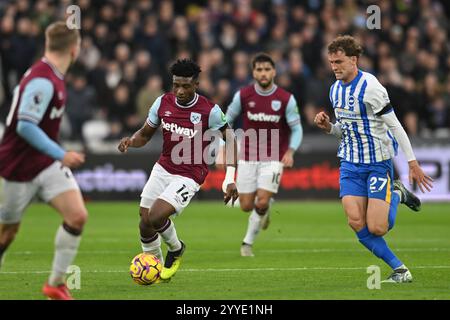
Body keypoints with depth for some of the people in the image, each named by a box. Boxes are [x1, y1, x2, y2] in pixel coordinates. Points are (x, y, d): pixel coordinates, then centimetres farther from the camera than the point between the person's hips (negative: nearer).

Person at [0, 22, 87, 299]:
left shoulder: (52, 76, 6)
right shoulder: (42, 81, -24)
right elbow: (25, 126, -29)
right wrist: (61, 155, -29)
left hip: (47, 163, 8)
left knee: (78, 216, -8)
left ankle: (56, 283, 1)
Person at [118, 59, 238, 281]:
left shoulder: (210, 110, -16)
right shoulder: (163, 103, -3)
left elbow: (229, 140, -5)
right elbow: (145, 134, 10)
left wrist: (230, 179, -13)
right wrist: (131, 141, -14)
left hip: (189, 177, -5)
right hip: (163, 169, 5)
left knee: (156, 217, -21)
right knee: (144, 223, 1)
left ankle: (176, 250, 11)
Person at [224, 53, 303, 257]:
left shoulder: (286, 99, -8)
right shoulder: (243, 95, -5)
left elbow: (296, 128, -2)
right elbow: (227, 121, 8)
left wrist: (290, 152, -18)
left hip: (273, 158, -2)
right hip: (247, 157, 2)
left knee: (262, 203, -15)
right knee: (246, 206, 2)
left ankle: (248, 242, 8)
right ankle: (264, 210, 40)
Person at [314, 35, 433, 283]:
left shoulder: (370, 87, -17)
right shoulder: (335, 89, 7)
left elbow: (395, 126, -15)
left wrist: (412, 163, -16)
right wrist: (328, 127, -3)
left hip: (378, 162, -6)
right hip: (350, 162, 6)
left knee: (376, 228, -12)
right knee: (356, 222, -11)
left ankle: (396, 195, 20)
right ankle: (399, 270, 3)